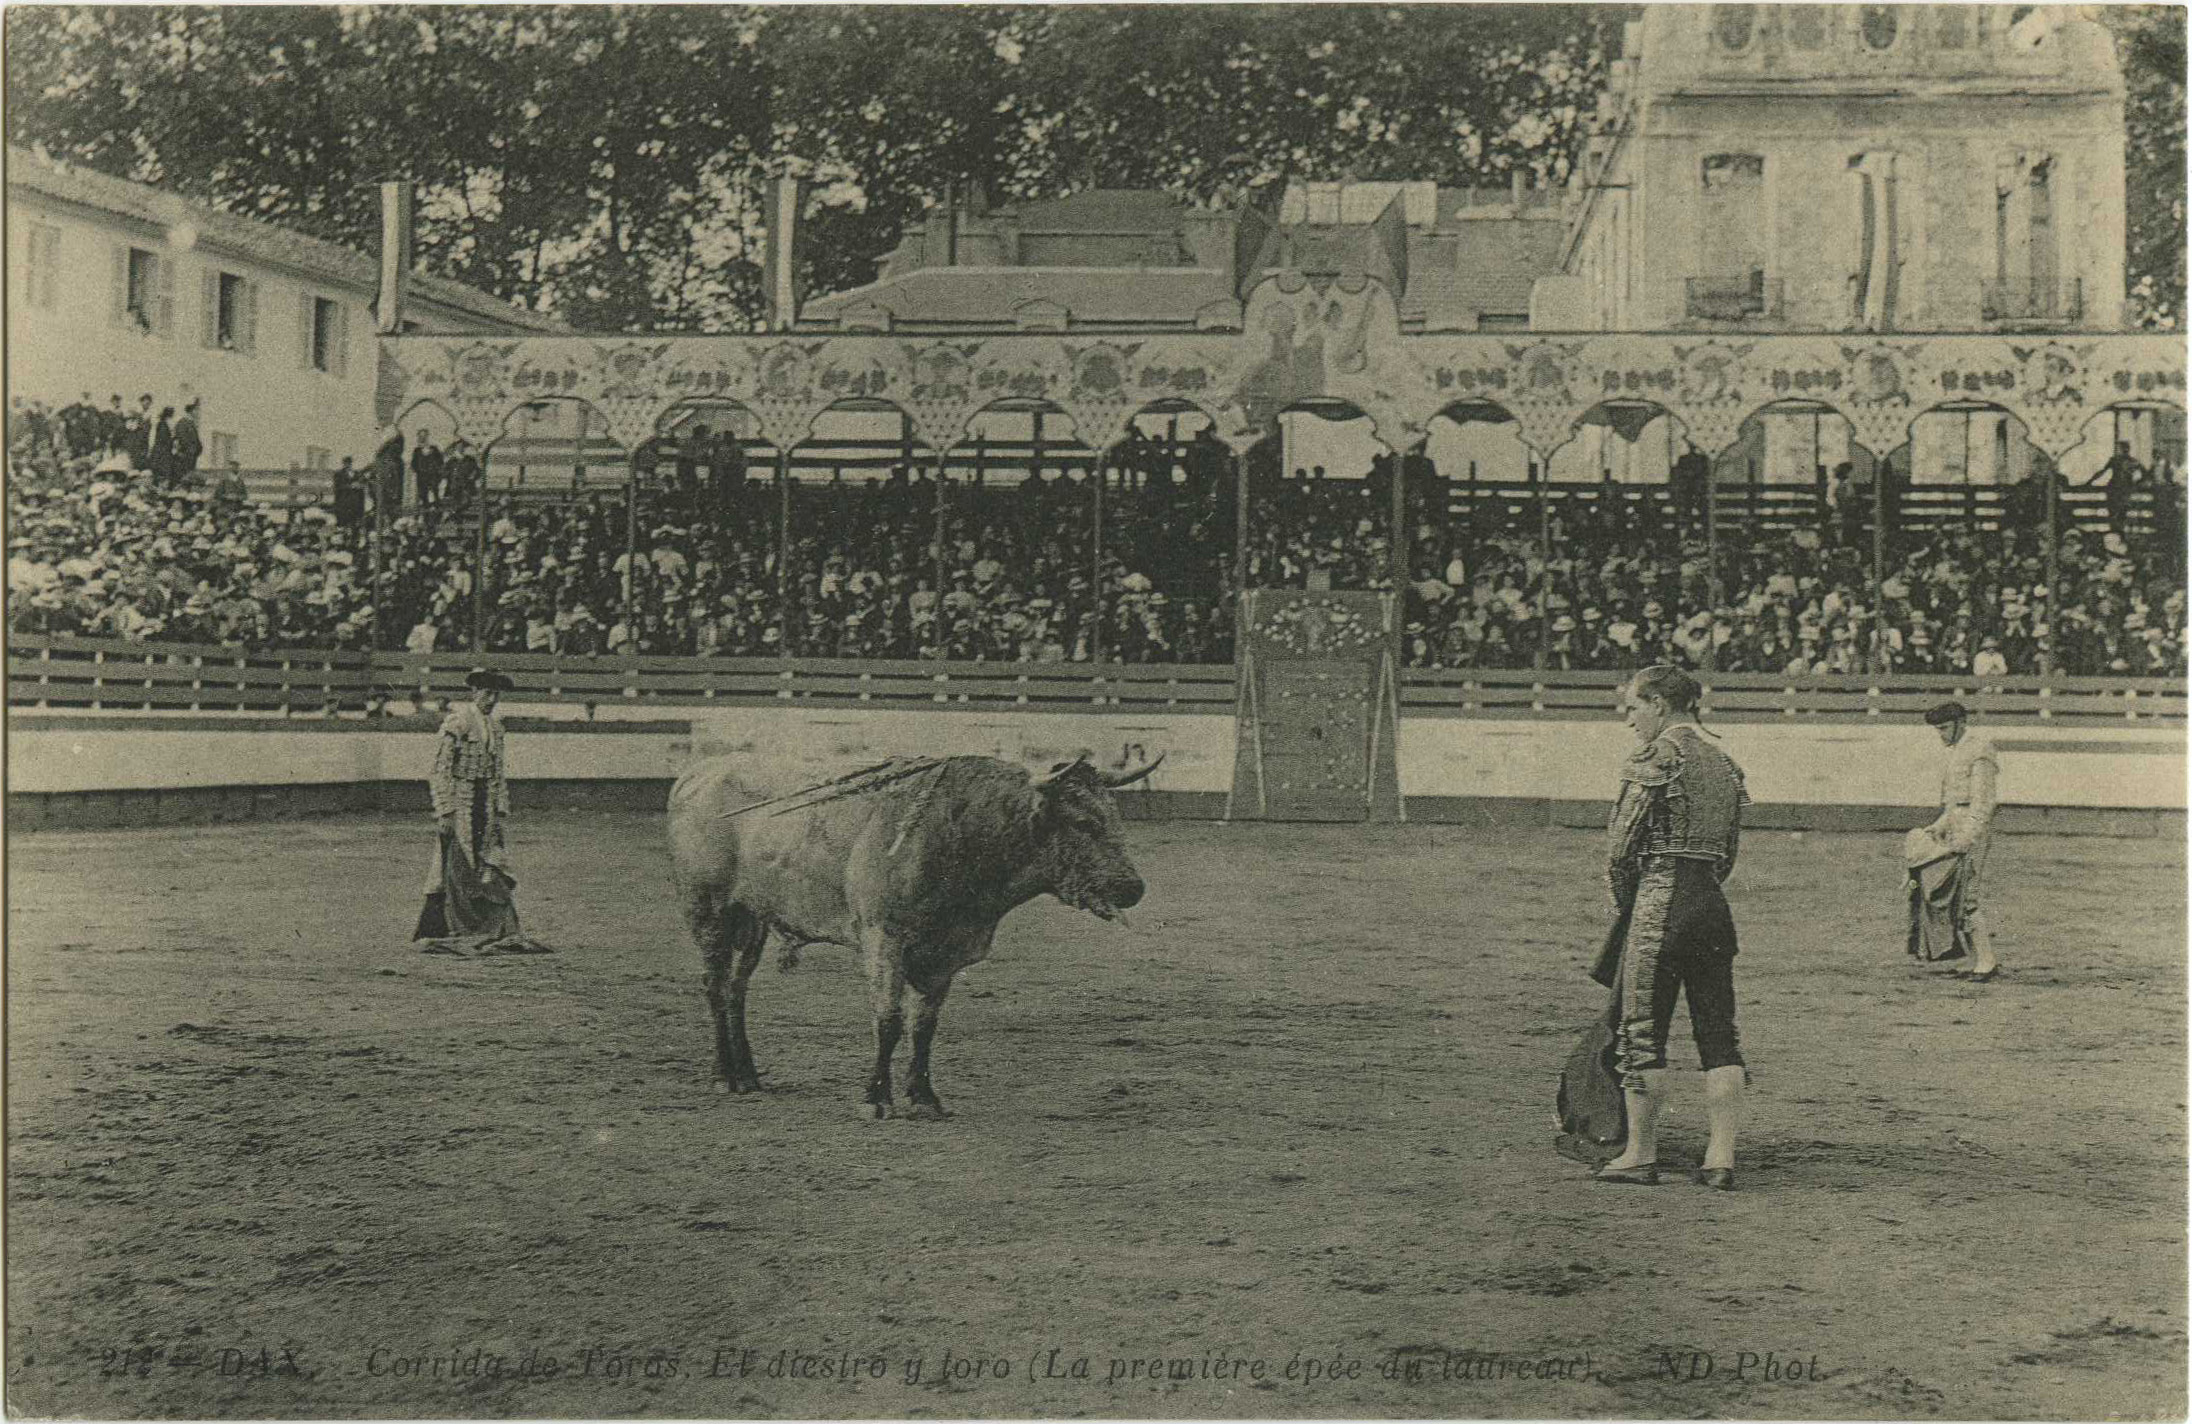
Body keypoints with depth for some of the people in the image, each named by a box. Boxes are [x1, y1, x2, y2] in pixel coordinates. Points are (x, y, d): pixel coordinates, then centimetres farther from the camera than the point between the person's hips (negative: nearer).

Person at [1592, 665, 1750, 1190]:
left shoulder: (1657, 757, -8)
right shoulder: (1724, 763, 14)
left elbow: (1619, 844, -8)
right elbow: (1727, 854, 16)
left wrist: (1625, 904, 6)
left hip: (1661, 896, -7)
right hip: (1713, 905, 7)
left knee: (1641, 1032, 2)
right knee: (1718, 1033, 8)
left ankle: (1640, 1155, 7)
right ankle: (1721, 1157, 7)